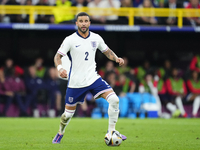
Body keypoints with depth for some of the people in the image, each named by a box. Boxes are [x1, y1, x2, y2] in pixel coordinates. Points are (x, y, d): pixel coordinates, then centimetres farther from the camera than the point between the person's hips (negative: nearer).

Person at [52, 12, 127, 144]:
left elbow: (107, 51, 17)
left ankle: (111, 131, -4)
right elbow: (58, 56, -11)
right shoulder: (70, 40, -8)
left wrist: (116, 58, -3)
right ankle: (60, 133, 38)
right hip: (76, 82, -2)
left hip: (93, 78, 3)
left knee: (114, 100, -17)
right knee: (68, 113, 7)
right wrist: (60, 68, -32)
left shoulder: (96, 38, 3)